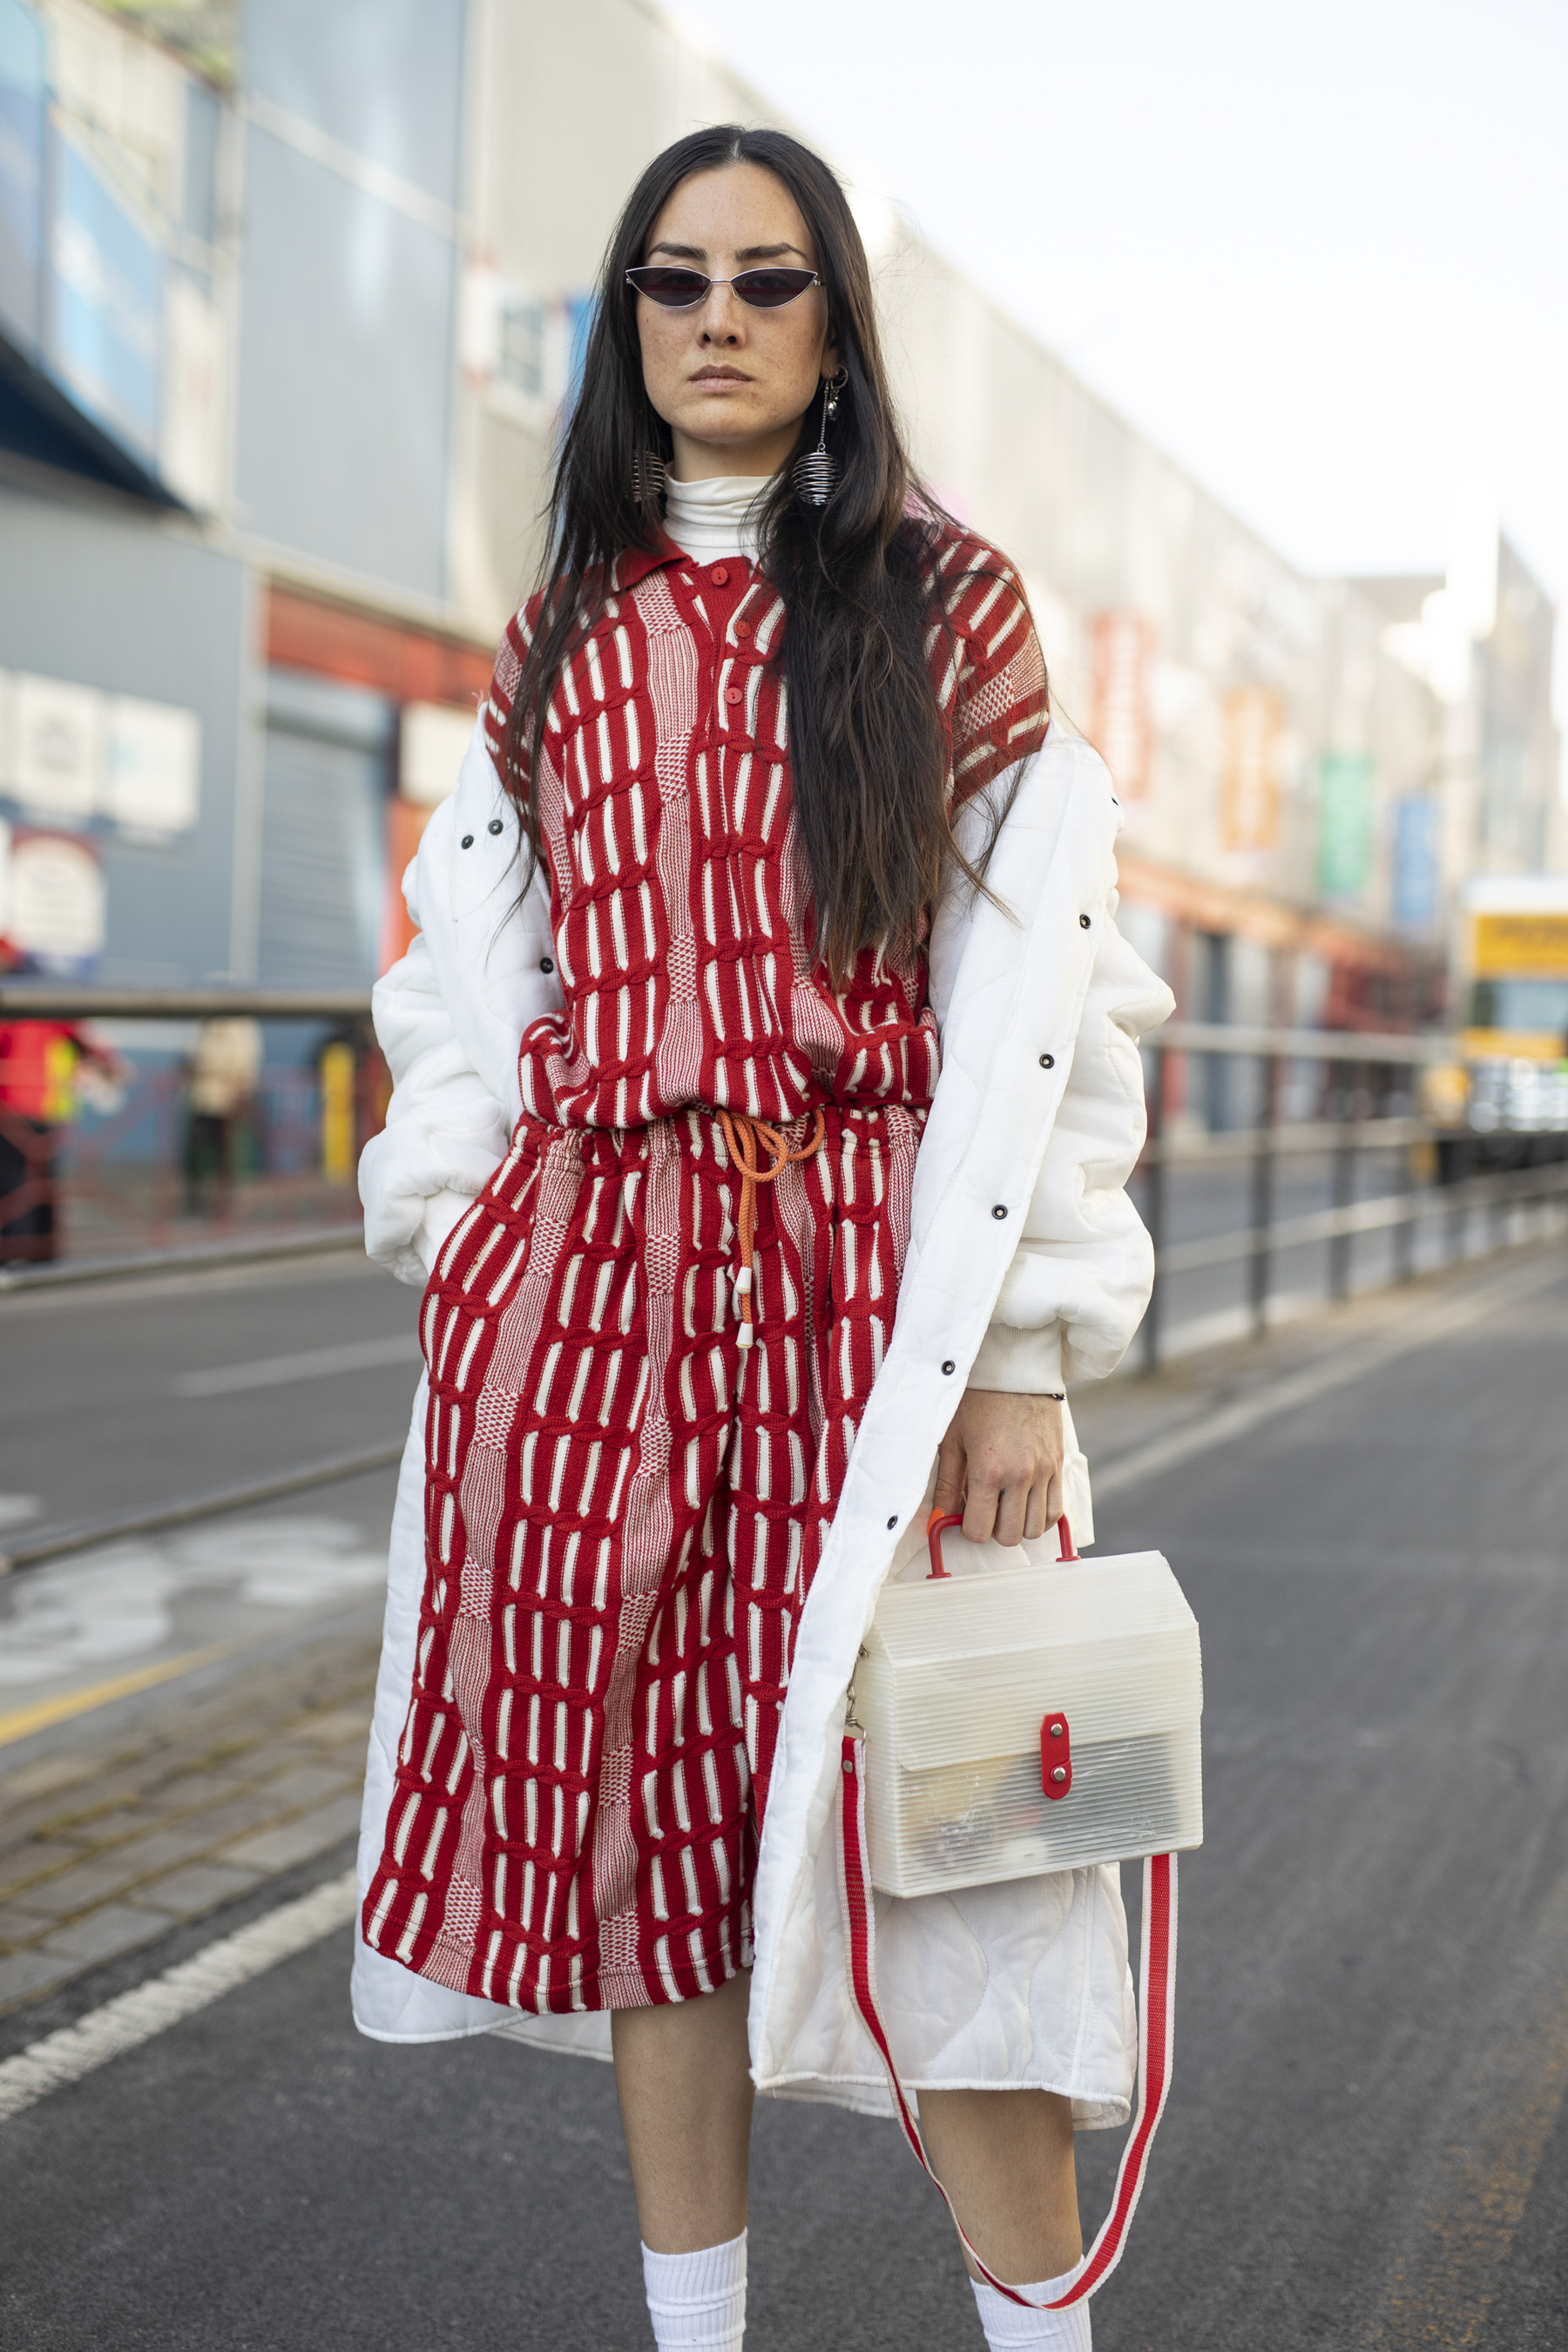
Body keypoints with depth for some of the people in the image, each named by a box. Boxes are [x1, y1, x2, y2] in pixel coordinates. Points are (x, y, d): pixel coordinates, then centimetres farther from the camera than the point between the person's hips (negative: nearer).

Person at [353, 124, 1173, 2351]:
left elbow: (1031, 996, -2)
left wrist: (1022, 1353, -9)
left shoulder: (944, 599, 4)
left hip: (863, 1272, -3)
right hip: (585, 1264, 4)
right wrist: (455, 1286, 7)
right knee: (646, 1822, 8)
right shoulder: (563, 629, 14)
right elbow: (478, 982, 14)